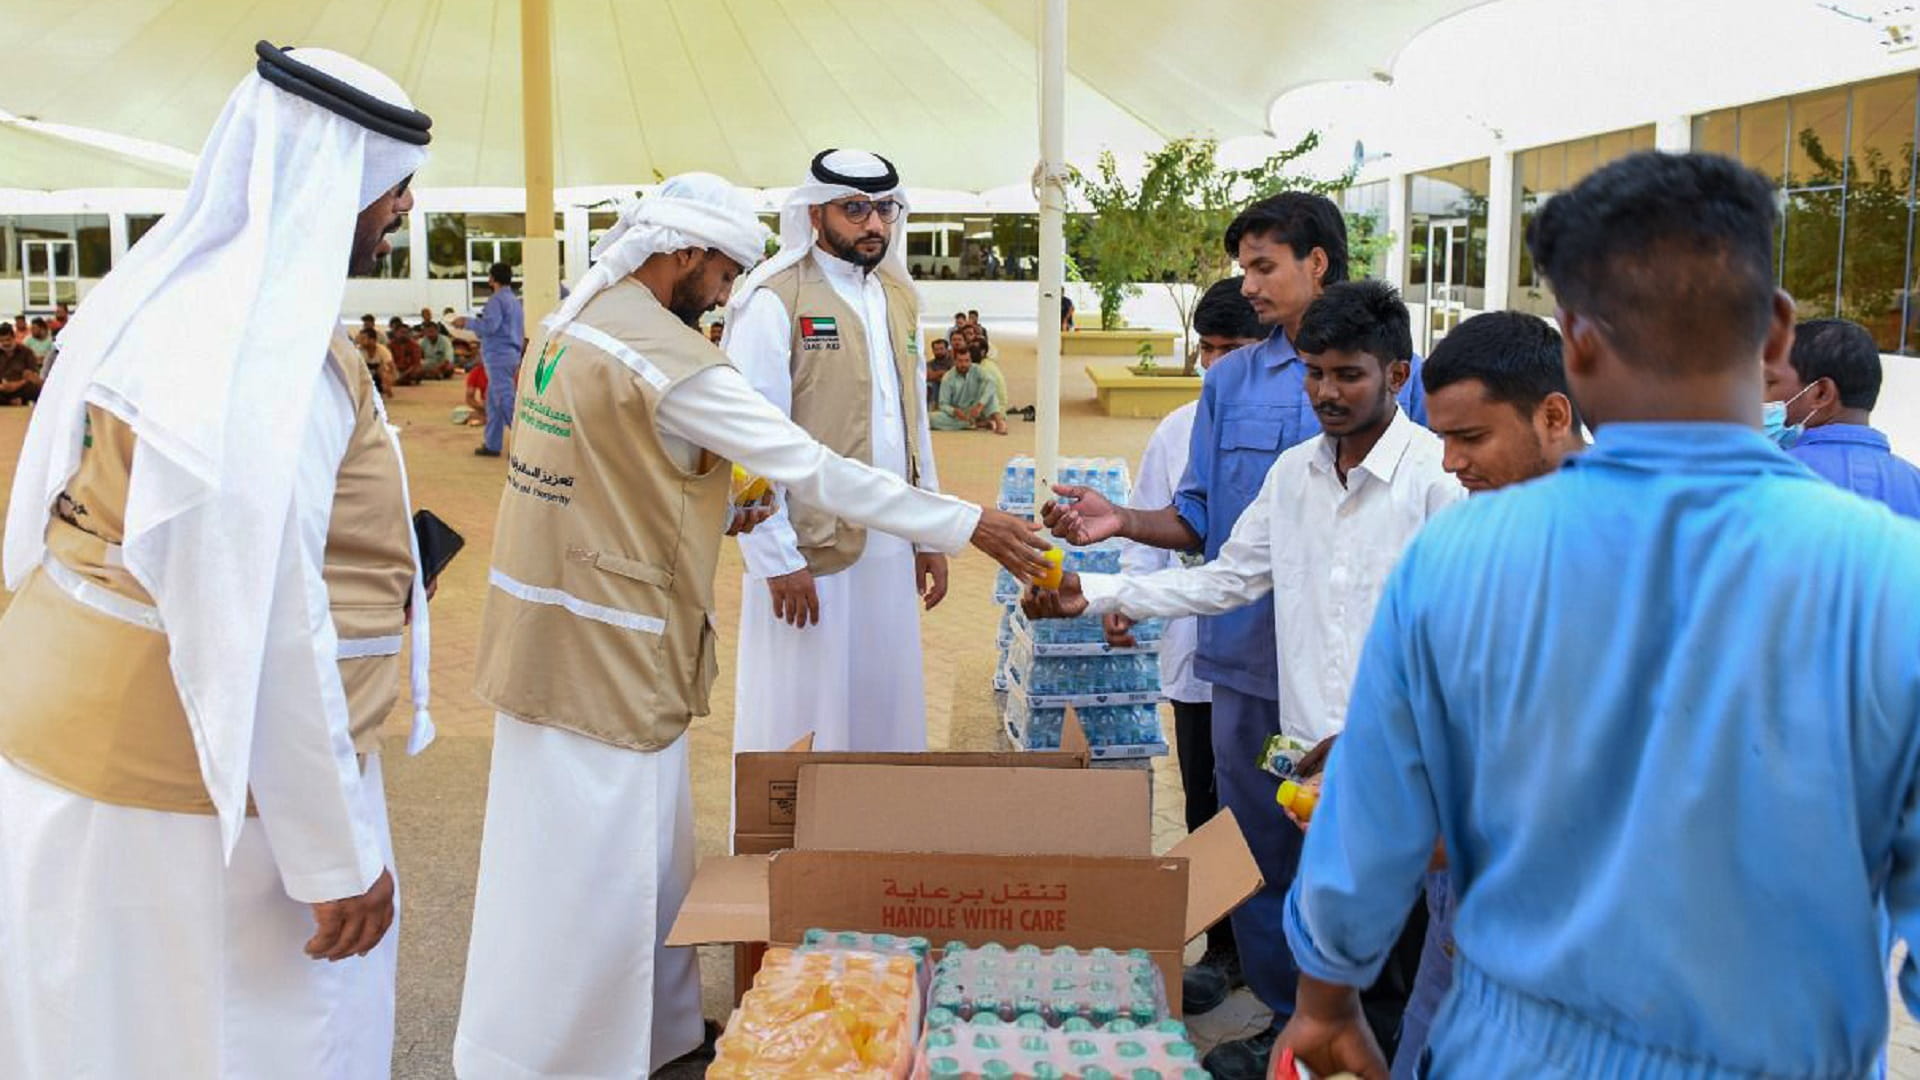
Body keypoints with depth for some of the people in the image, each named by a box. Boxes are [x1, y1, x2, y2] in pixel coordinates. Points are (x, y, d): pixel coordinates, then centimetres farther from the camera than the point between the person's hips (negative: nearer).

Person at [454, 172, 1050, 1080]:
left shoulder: (572, 322, 9)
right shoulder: (670, 361, -20)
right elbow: (817, 472, -19)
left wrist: (711, 511, 13)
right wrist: (969, 526, -14)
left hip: (552, 623, 10)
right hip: (607, 652, -10)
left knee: (650, 855, 20)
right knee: (595, 875, 2)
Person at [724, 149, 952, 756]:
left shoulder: (897, 296, 12)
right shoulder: (773, 301, -10)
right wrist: (777, 558, -16)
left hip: (889, 555, 7)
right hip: (808, 557, -6)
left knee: (883, 714, 15)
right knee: (799, 726, 4)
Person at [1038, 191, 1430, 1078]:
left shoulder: (1401, 375, -3)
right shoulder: (1230, 381, 8)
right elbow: (1202, 517, 9)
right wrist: (1125, 523, -8)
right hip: (1253, 658, 4)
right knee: (1261, 847, 13)